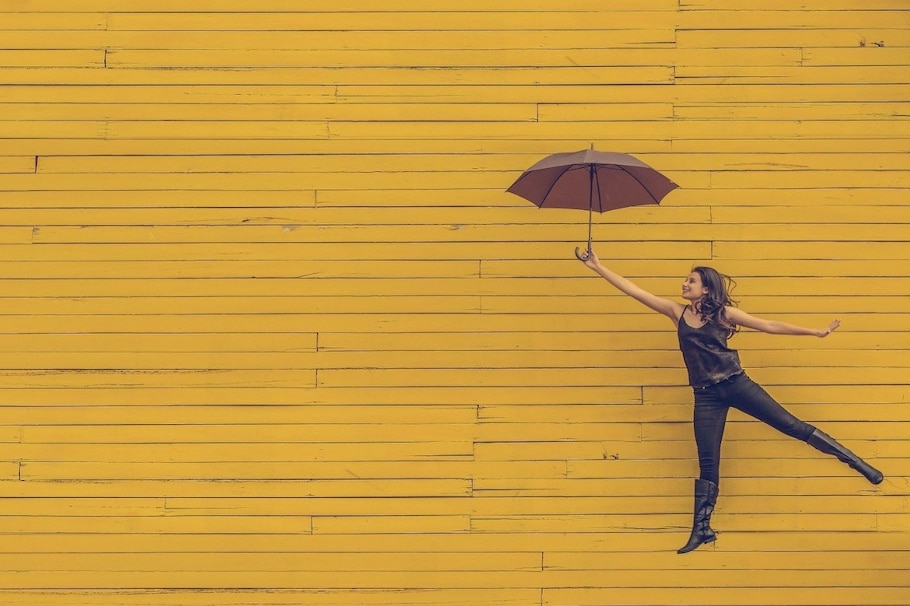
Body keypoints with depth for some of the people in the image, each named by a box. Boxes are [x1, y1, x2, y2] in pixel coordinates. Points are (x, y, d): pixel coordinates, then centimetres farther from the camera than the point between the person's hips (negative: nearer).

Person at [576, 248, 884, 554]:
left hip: (736, 384, -2)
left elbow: (770, 326, 3)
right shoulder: (677, 312, 7)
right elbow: (633, 290, 4)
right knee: (707, 464, 3)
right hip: (706, 396, 2)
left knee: (792, 425, -1)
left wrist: (814, 331, 0)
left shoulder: (723, 313, 1)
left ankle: (857, 463, 6)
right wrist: (598, 266, 0)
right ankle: (702, 529, 9)